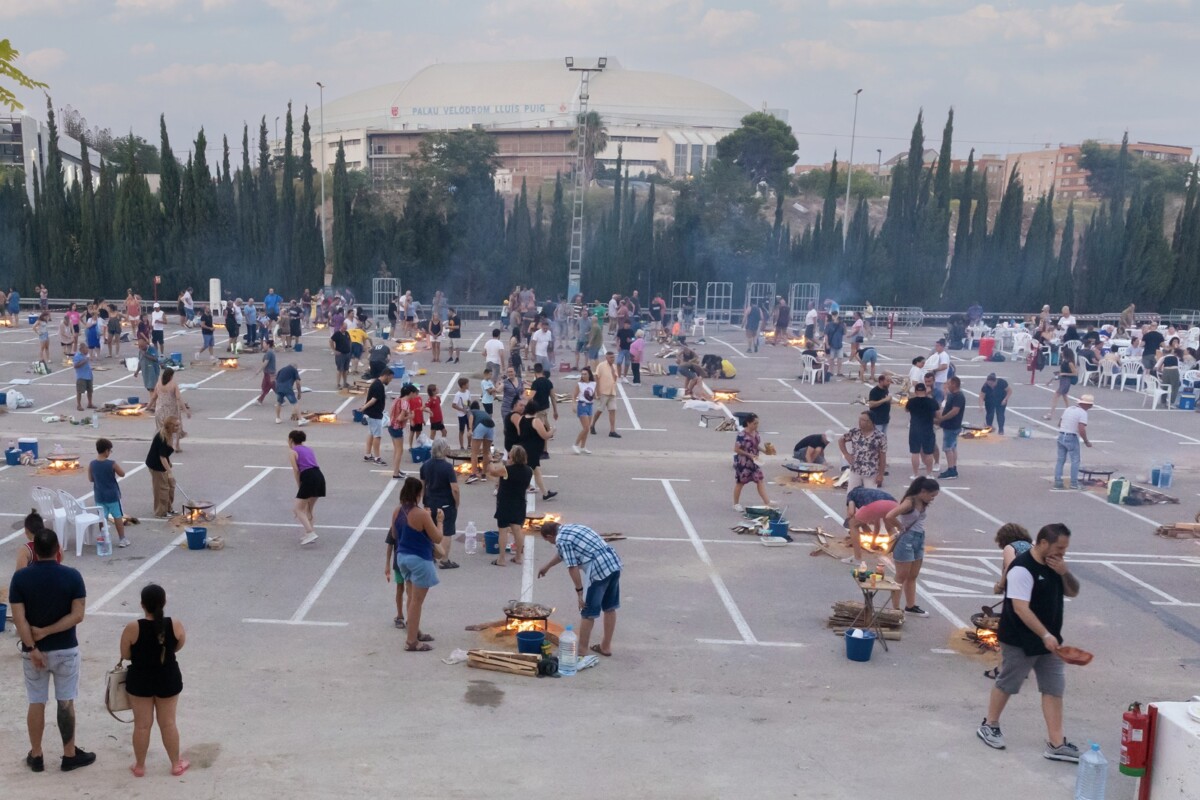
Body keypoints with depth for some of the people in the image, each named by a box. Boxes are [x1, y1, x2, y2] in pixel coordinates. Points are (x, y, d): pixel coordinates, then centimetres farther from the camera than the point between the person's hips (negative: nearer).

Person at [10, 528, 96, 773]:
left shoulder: (20, 577, -9)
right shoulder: (72, 576, -11)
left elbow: (19, 618, -12)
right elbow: (77, 615, -15)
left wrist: (32, 648, -9)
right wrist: (47, 632, -11)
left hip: (33, 651, 1)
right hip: (65, 650, -1)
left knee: (36, 704, 13)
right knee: (66, 703, 9)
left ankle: (36, 756, 23)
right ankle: (70, 755, 17)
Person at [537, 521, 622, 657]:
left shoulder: (561, 539, -5)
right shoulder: (571, 528, 22)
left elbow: (572, 567, -12)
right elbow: (562, 553, 40)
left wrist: (579, 592, -7)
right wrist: (547, 567, 52)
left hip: (599, 570, -9)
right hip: (614, 563, 9)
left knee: (587, 613, 3)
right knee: (610, 608, 19)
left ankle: (582, 651, 12)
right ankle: (606, 646, 31)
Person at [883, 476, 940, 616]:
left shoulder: (924, 503, 5)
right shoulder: (909, 502, -19)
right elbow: (889, 516, -31)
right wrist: (901, 528, -14)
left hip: (919, 539, 8)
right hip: (907, 539, -8)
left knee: (913, 576, 17)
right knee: (901, 576, -1)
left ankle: (910, 606, 28)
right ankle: (895, 609, 6)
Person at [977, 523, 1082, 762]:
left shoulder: (1055, 565, 5)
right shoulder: (1022, 569, -23)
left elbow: (1073, 592, 10)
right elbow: (1020, 608, -28)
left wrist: (1065, 573, -11)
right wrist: (1045, 635, -33)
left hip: (1048, 640, 8)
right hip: (1020, 641, -8)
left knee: (1054, 688, 5)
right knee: (1006, 683, 9)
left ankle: (1056, 744, 9)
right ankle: (989, 725, 28)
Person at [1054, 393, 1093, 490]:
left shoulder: (1069, 409, 12)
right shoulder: (1083, 413, -12)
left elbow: (1059, 423, 16)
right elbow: (1082, 430, -21)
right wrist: (1086, 442, -9)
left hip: (1061, 436, 7)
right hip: (1072, 438, -7)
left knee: (1060, 460, 10)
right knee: (1075, 461, 4)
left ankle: (1057, 482, 10)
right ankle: (1074, 483, 5)